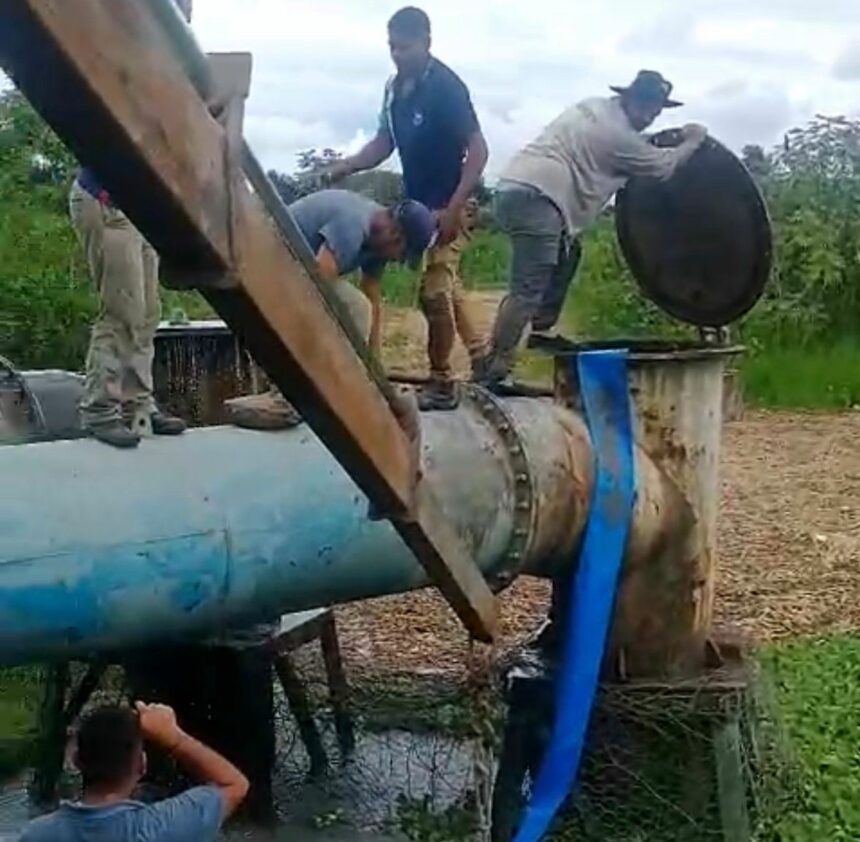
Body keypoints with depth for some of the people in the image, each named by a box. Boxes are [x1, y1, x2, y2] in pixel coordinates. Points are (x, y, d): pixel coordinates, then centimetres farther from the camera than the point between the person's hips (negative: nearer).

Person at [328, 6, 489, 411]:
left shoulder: (446, 86, -18)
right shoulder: (396, 87, 6)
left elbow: (478, 149, -20)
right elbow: (384, 143, 13)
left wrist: (454, 209, -26)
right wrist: (346, 166, -5)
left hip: (446, 206, -8)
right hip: (418, 205, 8)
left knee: (433, 291, -8)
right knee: (446, 285, 17)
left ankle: (441, 383, 4)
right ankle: (481, 358, 31)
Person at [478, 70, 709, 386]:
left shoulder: (595, 107, 24)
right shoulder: (619, 135, -1)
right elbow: (663, 165, 10)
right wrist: (693, 141, 25)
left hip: (514, 188, 10)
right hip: (535, 198, -10)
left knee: (567, 252, 26)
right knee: (528, 292, -14)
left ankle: (542, 330, 25)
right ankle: (490, 374, -19)